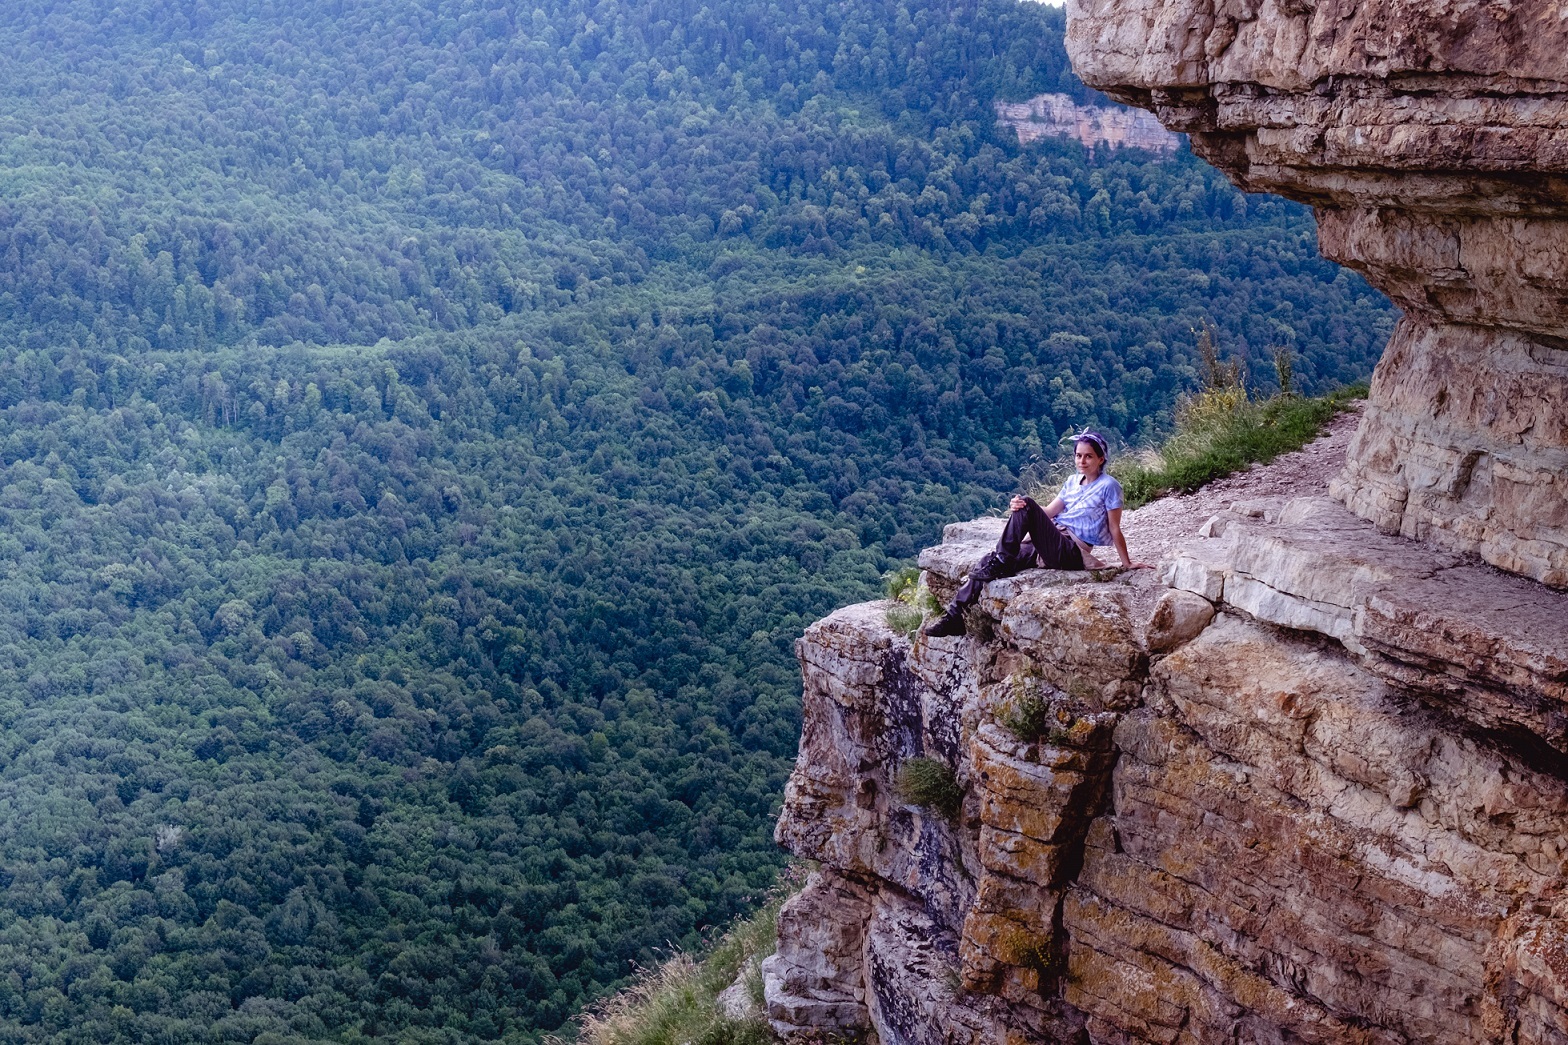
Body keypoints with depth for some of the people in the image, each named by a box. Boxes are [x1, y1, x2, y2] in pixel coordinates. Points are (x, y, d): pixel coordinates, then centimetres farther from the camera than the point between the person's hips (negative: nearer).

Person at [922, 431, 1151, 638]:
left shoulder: (1108, 486, -2)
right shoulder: (1072, 483, 18)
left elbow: (1115, 530, 1)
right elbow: (1048, 512, 10)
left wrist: (1127, 564, 2)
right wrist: (1020, 507, -9)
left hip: (1070, 554, -7)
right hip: (1049, 546, 7)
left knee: (1028, 506, -26)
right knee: (987, 564, -13)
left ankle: (1000, 565, -20)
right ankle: (954, 616, -14)